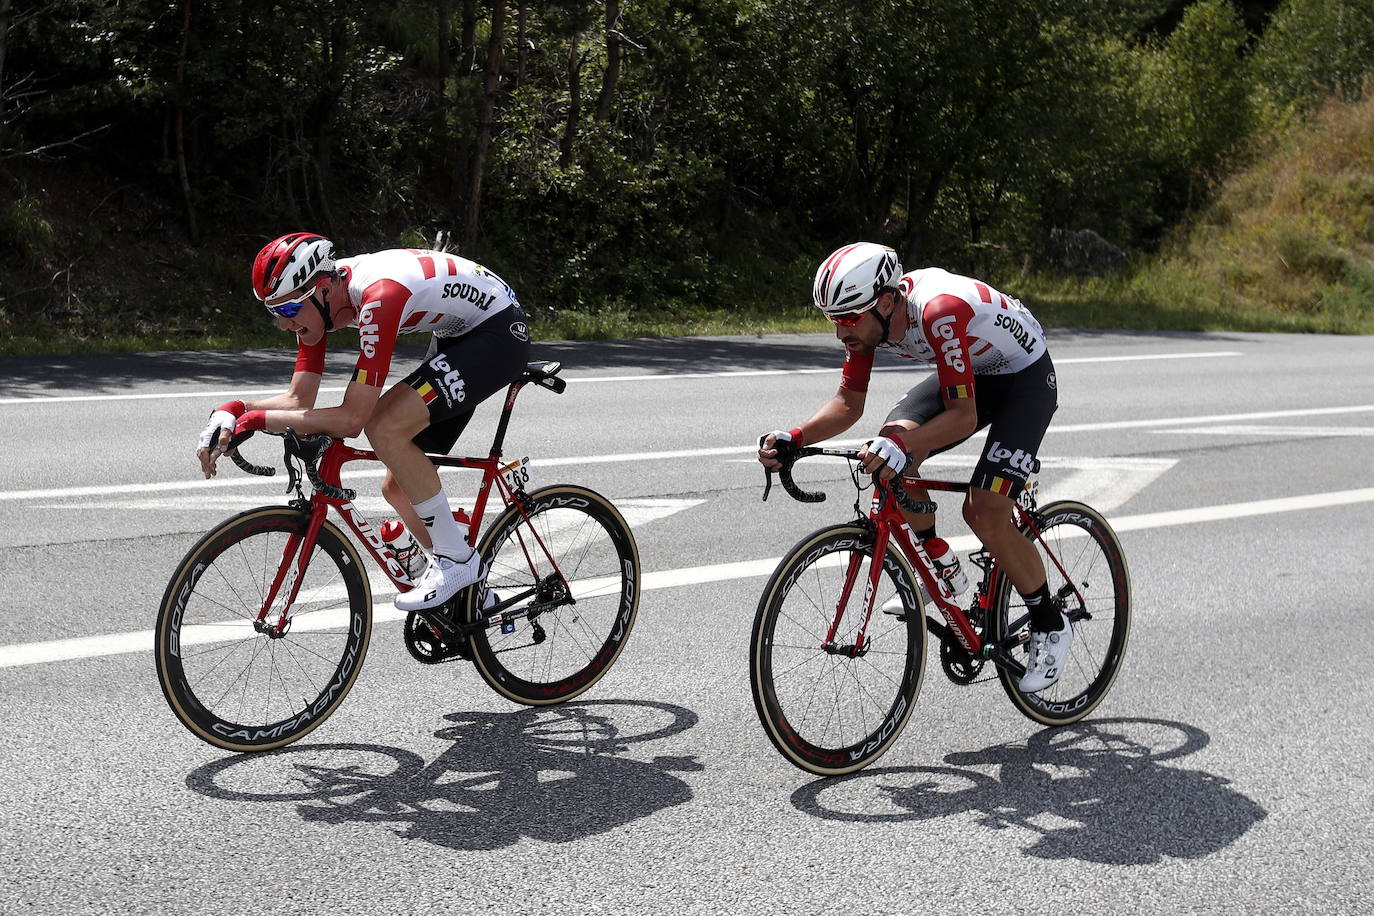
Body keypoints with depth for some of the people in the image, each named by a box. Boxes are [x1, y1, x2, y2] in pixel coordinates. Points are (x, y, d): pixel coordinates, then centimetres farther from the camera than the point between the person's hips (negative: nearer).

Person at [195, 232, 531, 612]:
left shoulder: (378, 298, -35)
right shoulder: (317, 297, -8)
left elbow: (350, 419, -34)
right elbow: (299, 400, -4)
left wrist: (260, 419, -31)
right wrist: (233, 410, -21)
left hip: (500, 331, -9)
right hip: (457, 335, 10)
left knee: (386, 428, -26)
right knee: (398, 487, 6)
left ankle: (458, 559, -12)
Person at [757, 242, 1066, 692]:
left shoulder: (939, 311, -38)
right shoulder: (868, 315, -15)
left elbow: (963, 417, -38)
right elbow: (849, 401, -8)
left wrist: (903, 446, -53)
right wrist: (795, 437, -25)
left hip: (1025, 377, -7)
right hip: (969, 373, 8)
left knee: (984, 512, -18)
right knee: (889, 446, -14)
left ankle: (1050, 628, 3)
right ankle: (941, 570, 6)